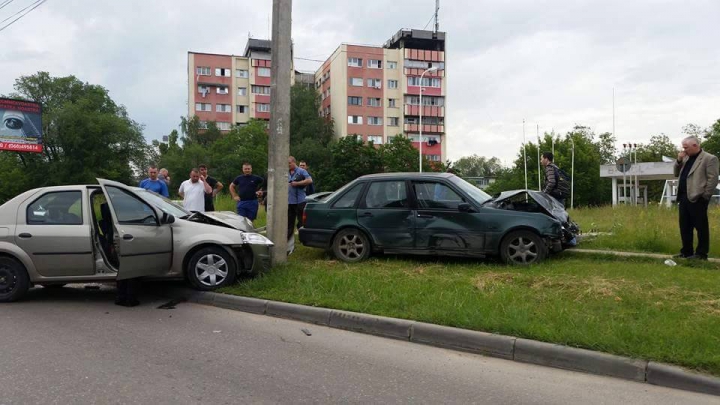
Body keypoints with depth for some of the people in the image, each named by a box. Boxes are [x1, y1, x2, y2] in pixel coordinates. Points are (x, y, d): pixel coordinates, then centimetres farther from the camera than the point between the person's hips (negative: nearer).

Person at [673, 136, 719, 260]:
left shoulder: (709, 158, -6)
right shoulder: (686, 158, 18)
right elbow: (676, 173, 20)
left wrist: (705, 196, -13)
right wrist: (679, 161, 5)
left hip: (697, 198, -8)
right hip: (684, 197, 8)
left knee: (700, 227, 0)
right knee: (684, 226, 11)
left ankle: (701, 253, 6)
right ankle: (686, 251, 19)